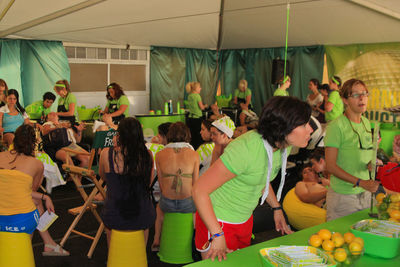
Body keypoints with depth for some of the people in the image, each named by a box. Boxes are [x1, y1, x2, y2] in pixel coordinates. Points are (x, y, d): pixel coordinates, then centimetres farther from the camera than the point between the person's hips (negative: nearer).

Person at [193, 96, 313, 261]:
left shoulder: (282, 147, -6)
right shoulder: (246, 149, -32)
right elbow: (199, 190, -28)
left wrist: (277, 209, 13)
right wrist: (217, 235, -24)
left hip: (245, 220, 8)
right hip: (218, 222, -8)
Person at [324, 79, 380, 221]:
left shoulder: (366, 123, 8)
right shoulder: (336, 126, -16)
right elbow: (330, 165, -18)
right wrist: (360, 182, -23)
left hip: (365, 193, 7)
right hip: (342, 197, -7)